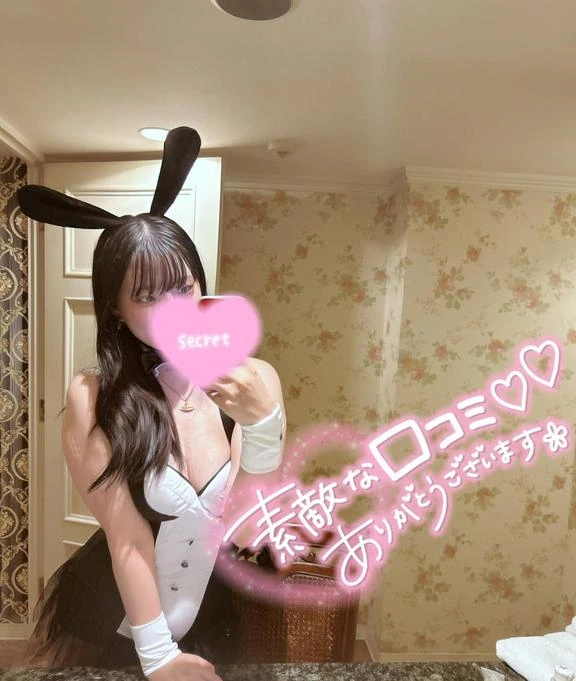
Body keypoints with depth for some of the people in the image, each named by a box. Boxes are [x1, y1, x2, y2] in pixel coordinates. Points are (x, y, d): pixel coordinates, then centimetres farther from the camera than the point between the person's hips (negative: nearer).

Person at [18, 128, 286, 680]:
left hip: (205, 628, 3)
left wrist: (262, 423, -33)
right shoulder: (94, 397, -22)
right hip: (99, 632, -2)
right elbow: (126, 534, -18)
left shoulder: (253, 381, -17)